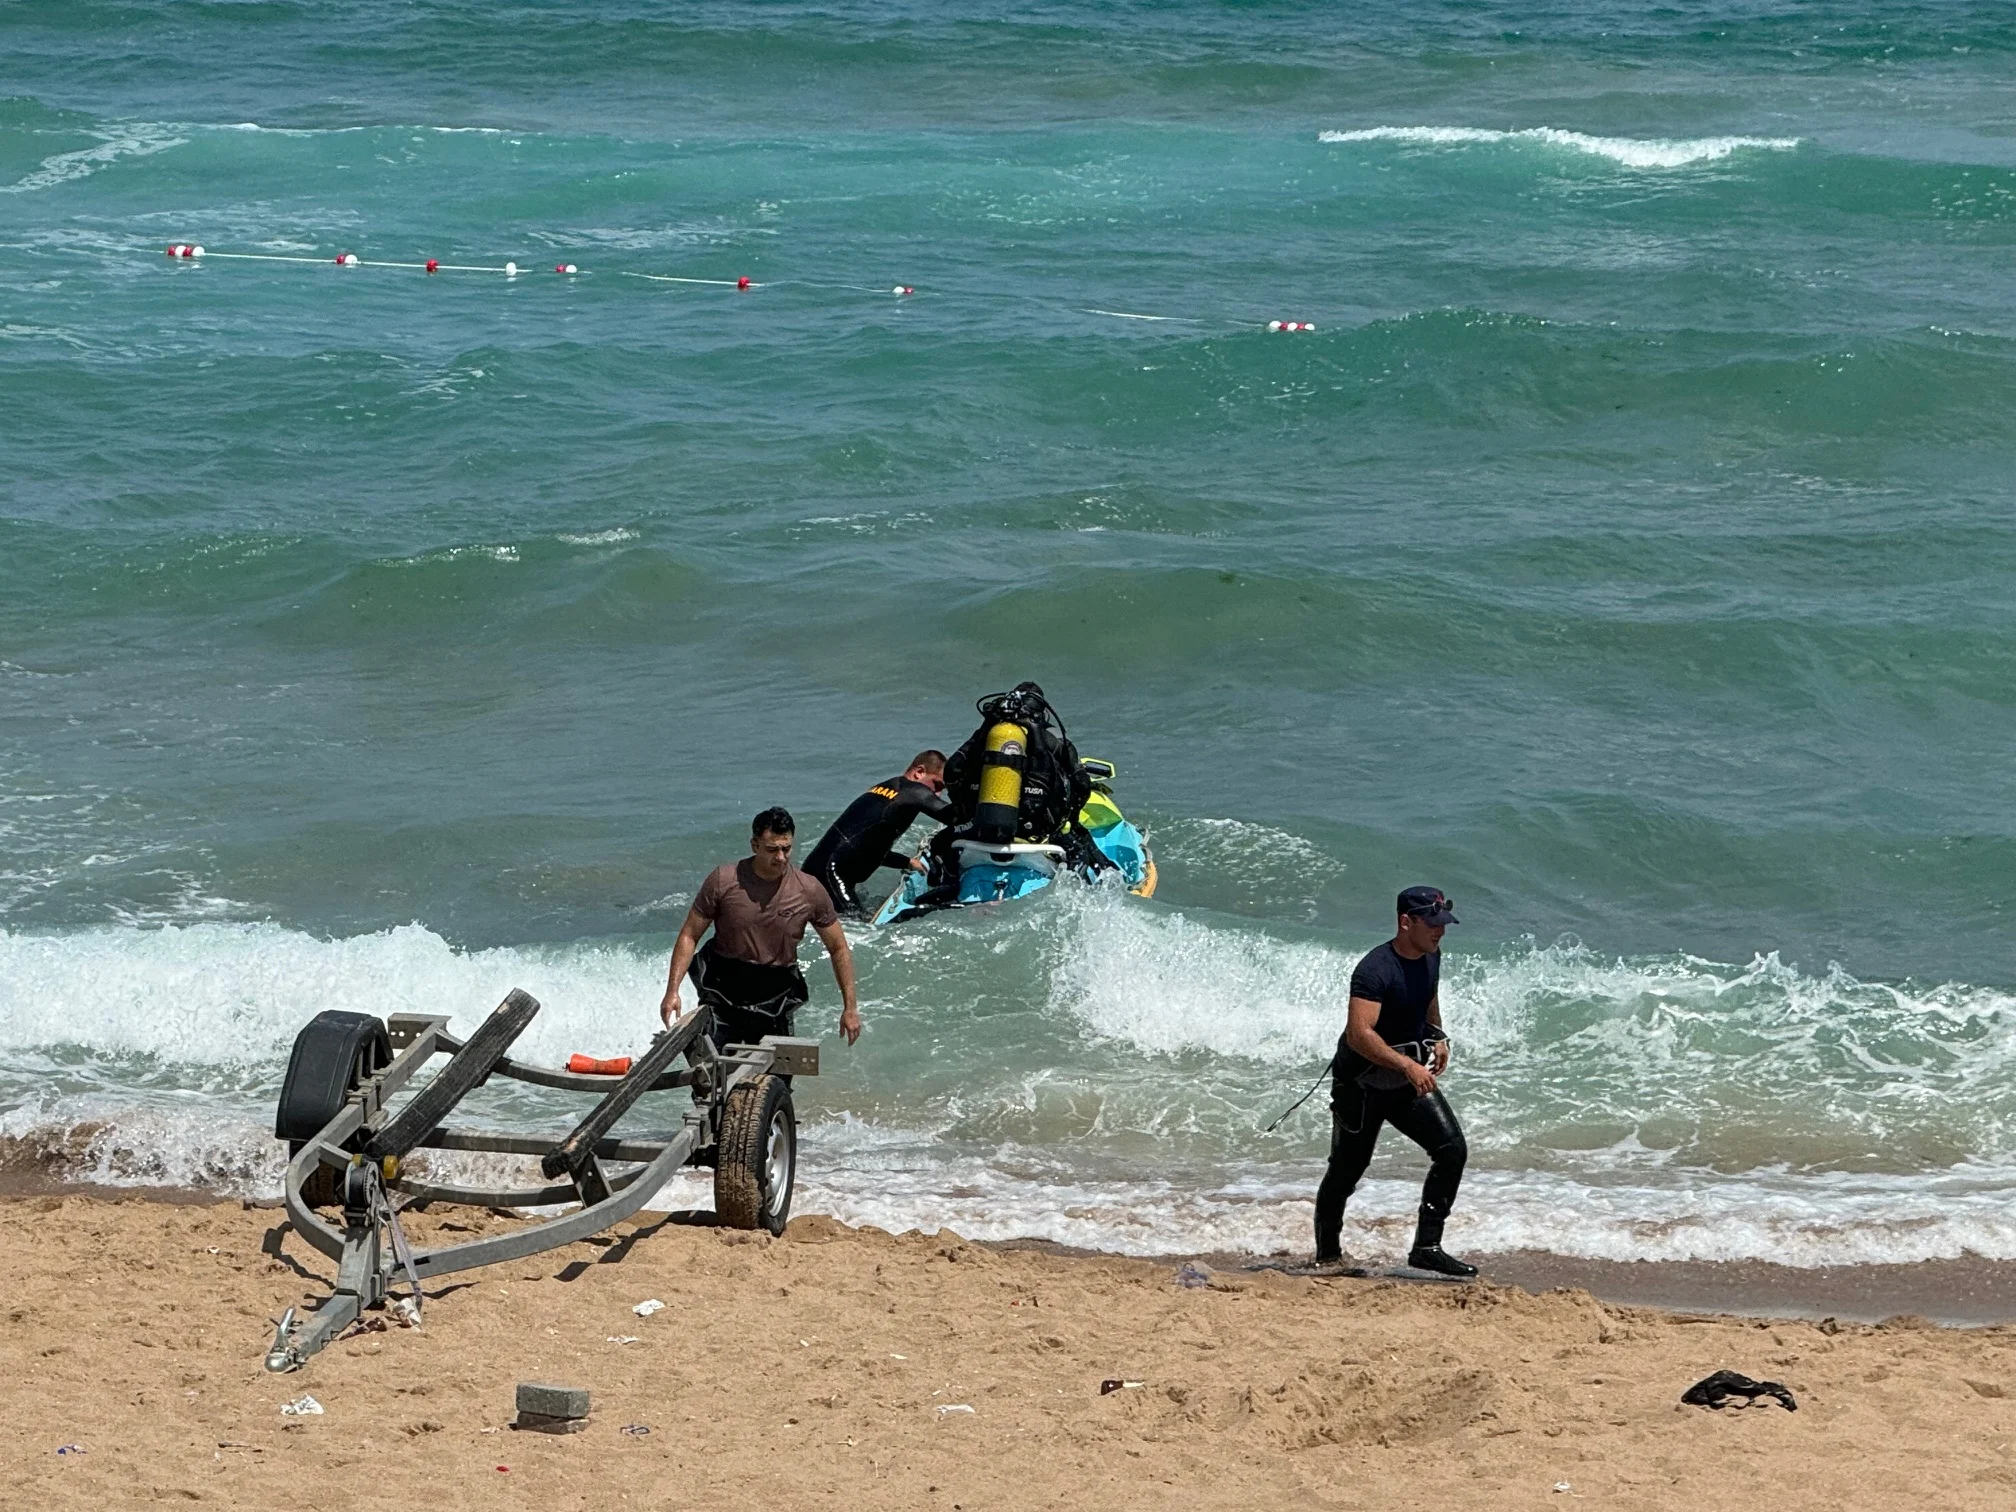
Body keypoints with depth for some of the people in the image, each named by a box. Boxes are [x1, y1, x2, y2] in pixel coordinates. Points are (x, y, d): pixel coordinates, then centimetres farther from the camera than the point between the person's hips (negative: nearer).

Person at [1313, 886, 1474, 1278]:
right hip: (1361, 1082, -7)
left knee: (1452, 1149, -10)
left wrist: (1437, 1037, 9)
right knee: (1348, 1168, 5)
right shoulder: (1375, 970, -25)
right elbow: (1359, 1034, -34)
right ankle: (1326, 1253, 25)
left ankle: (1427, 1247, -7)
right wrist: (1407, 1065, -42)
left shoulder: (1431, 957, 2)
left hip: (1413, 1077, 7)